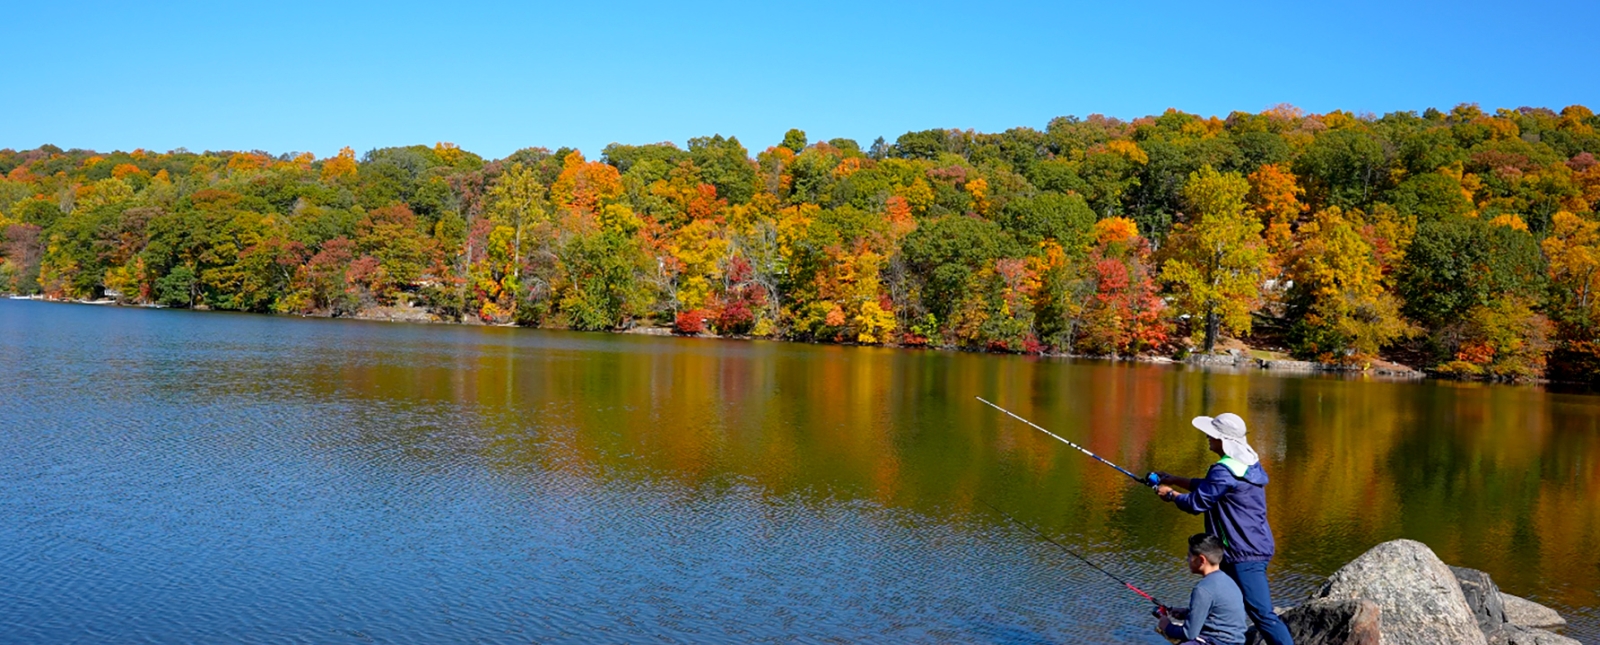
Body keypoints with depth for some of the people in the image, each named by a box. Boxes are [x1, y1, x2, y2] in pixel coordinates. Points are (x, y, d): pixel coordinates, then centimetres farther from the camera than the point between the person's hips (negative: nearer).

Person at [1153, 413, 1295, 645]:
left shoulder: (1225, 471, -20)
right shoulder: (1249, 463, 11)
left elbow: (1196, 503, -13)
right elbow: (1210, 487, 22)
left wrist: (1170, 494, 5)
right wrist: (1174, 480, 22)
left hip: (1243, 554, -11)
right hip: (1256, 548, 11)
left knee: (1262, 614, -11)